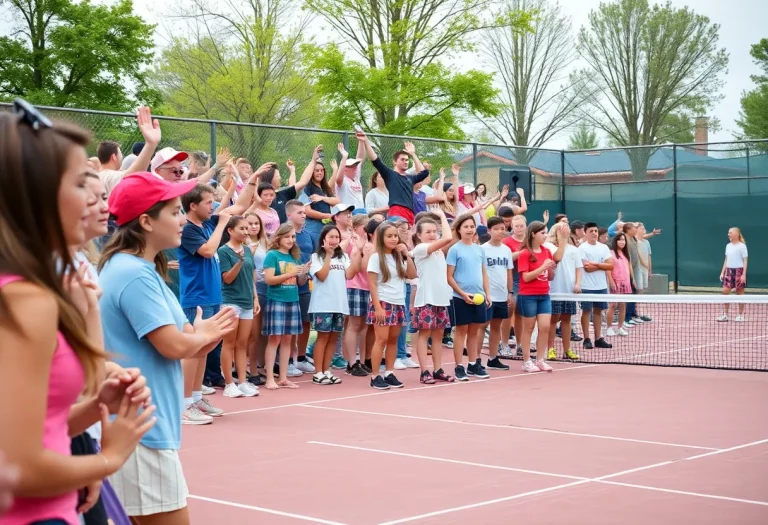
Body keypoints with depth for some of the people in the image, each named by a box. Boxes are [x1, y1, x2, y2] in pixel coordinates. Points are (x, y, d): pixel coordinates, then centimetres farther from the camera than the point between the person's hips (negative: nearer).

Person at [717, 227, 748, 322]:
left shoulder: (742, 246, -7)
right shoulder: (728, 246, 11)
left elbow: (745, 261, -8)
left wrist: (744, 275, -14)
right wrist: (722, 272, 11)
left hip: (739, 271, -6)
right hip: (729, 271, 6)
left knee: (740, 293, 2)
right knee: (725, 291, -2)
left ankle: (741, 315, 11)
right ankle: (725, 314, 4)